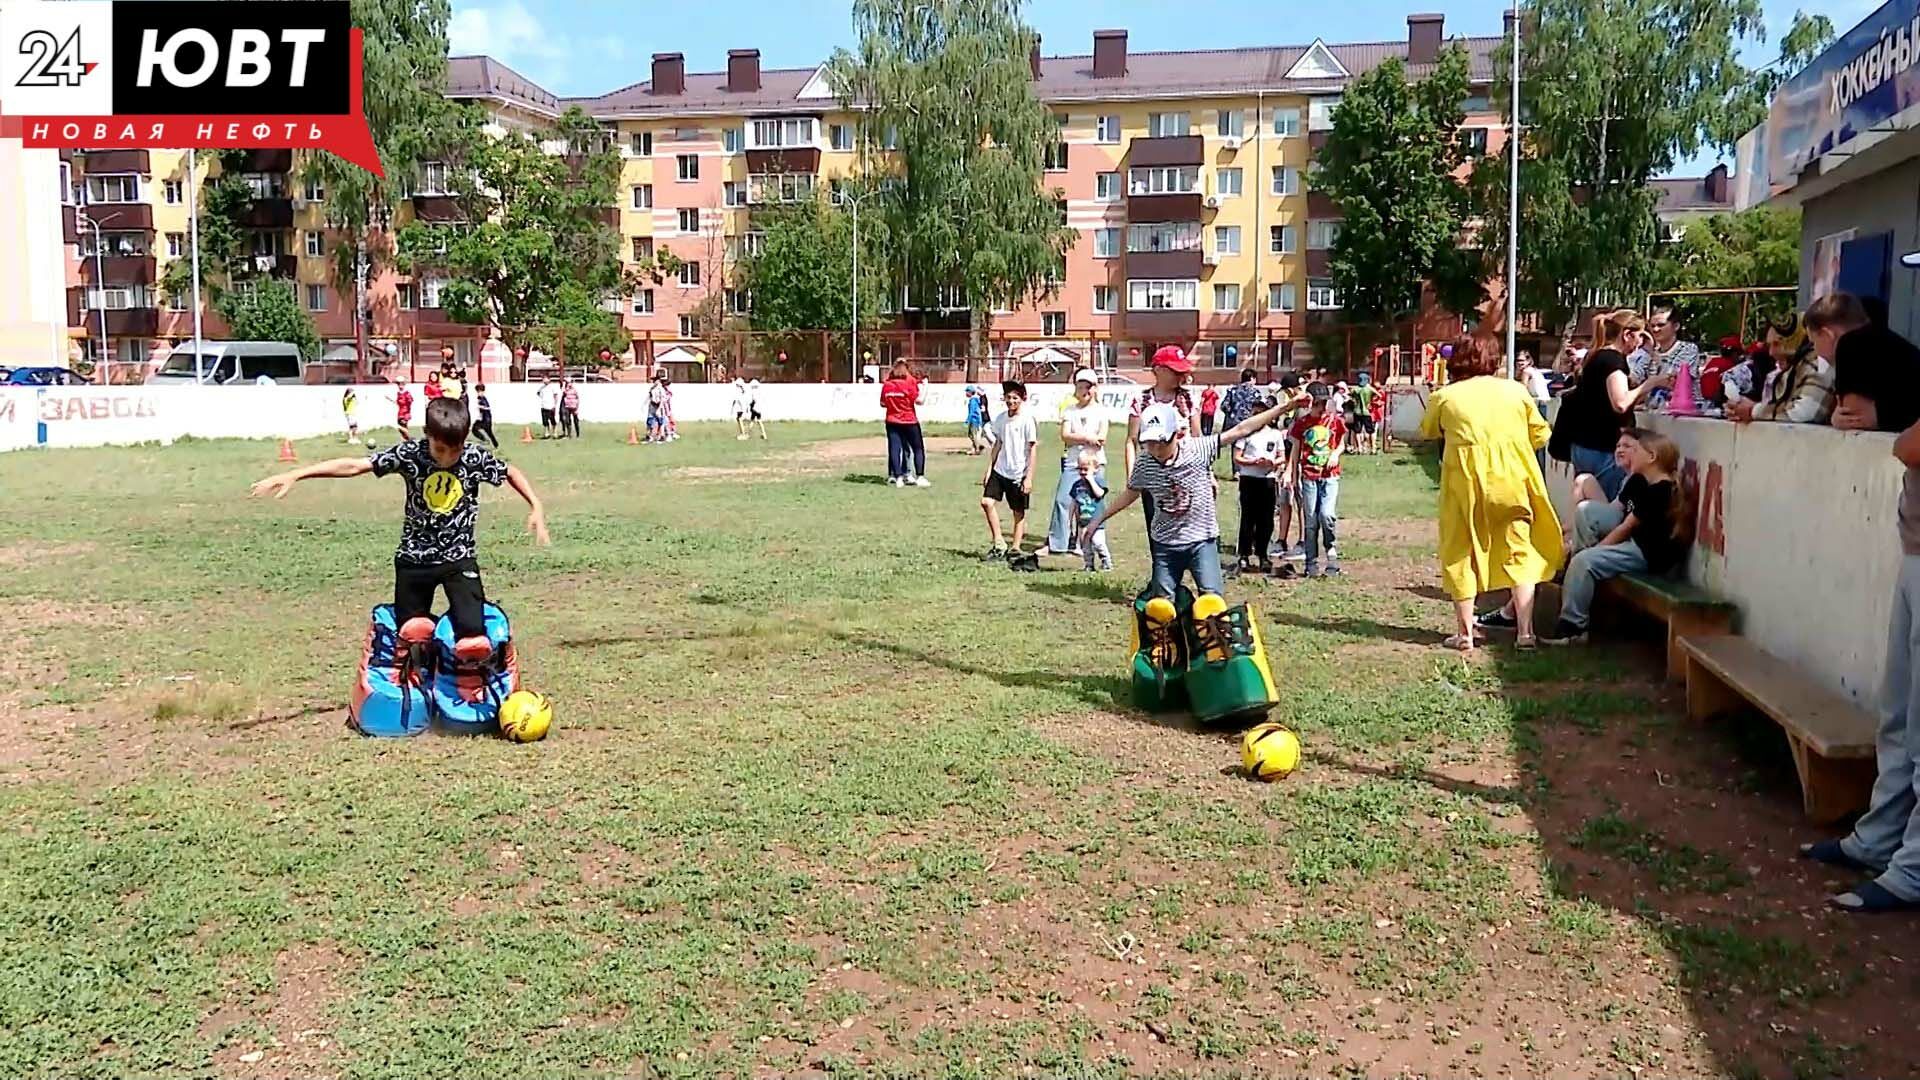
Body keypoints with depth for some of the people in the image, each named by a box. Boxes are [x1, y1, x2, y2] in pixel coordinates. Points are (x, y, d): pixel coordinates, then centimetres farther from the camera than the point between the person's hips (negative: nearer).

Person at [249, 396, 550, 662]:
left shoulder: (475, 458, -11)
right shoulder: (410, 454, -13)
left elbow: (511, 472, 8)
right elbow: (353, 466, -16)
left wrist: (536, 507, -2)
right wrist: (294, 475, -20)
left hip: (459, 556, -1)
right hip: (415, 556, 1)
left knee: (471, 627, -20)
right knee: (410, 627, 8)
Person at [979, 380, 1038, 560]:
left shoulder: (1027, 420, -10)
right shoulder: (1001, 418, 5)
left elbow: (1032, 450, -10)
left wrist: (1029, 477, -13)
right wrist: (989, 469, 10)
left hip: (1019, 474, -5)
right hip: (1000, 470, 5)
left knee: (1019, 512, 5)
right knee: (986, 501, -7)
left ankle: (1016, 548, 16)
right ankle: (998, 544, 2)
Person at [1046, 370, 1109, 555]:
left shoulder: (1101, 410, 6)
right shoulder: (1069, 410, 9)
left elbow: (1102, 438, -6)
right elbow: (1065, 436, -5)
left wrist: (1076, 437, -7)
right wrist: (1089, 438, -11)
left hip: (1096, 464, 0)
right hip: (1072, 463, 0)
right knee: (1063, 501, -10)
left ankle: (1080, 544, 13)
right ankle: (1055, 544, -6)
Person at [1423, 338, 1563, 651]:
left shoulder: (1444, 396, 5)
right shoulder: (1515, 389, 9)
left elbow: (1428, 431, 22)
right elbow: (1541, 434, 9)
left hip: (1467, 479, -2)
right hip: (1513, 476, 2)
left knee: (1461, 553, 10)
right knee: (1519, 552, 10)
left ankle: (1464, 633, 9)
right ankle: (1525, 630, 7)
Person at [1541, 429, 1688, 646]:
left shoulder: (1660, 491, -21)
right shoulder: (1637, 481, 8)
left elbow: (1626, 529, -19)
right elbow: (1613, 510, 9)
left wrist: (1592, 549, -12)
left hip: (1650, 554, -9)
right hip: (1631, 538, 9)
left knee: (1583, 561, -24)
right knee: (1585, 510, -5)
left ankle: (1572, 628, -14)